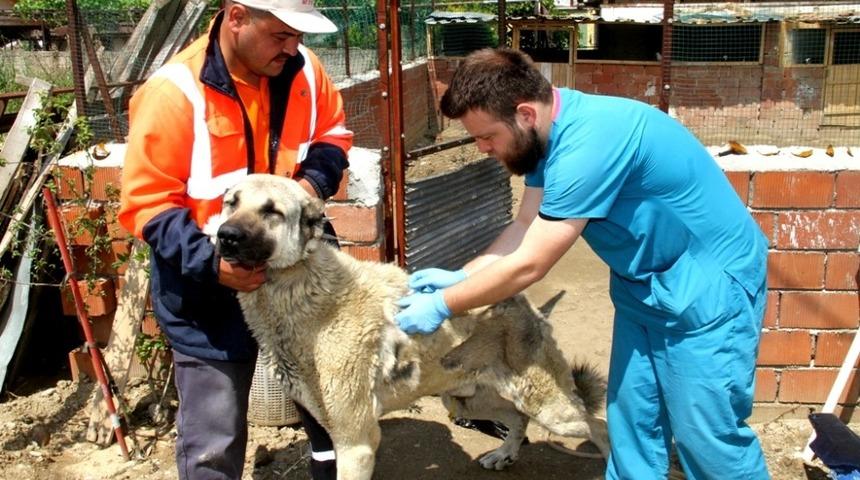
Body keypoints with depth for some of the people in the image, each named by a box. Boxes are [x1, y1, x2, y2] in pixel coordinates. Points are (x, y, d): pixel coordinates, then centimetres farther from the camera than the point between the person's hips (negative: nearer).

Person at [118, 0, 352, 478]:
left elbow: (332, 131, 10)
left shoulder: (302, 69, -8)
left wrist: (315, 178, -11)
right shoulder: (174, 92, -23)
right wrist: (210, 263, -31)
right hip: (210, 293, -5)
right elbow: (146, 203, -18)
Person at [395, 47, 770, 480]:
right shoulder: (547, 132, -3)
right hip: (644, 282, 9)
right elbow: (527, 226, 4)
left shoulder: (589, 142, -32)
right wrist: (459, 276, -5)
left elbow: (528, 265, -28)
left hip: (708, 283, -9)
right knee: (632, 419, 12)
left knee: (706, 433, 0)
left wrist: (443, 304, -17)